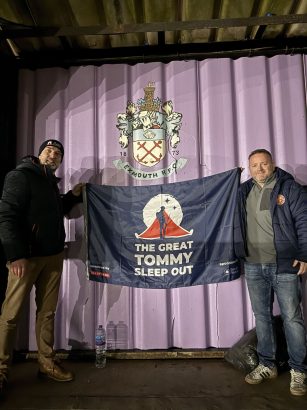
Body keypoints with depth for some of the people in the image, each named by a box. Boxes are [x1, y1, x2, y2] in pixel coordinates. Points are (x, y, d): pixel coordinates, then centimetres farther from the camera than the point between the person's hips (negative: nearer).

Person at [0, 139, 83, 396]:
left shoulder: (51, 182, 17)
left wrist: (73, 196, 15)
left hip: (53, 256, 7)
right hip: (26, 256, -7)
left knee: (47, 312, 10)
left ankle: (47, 364, 21)